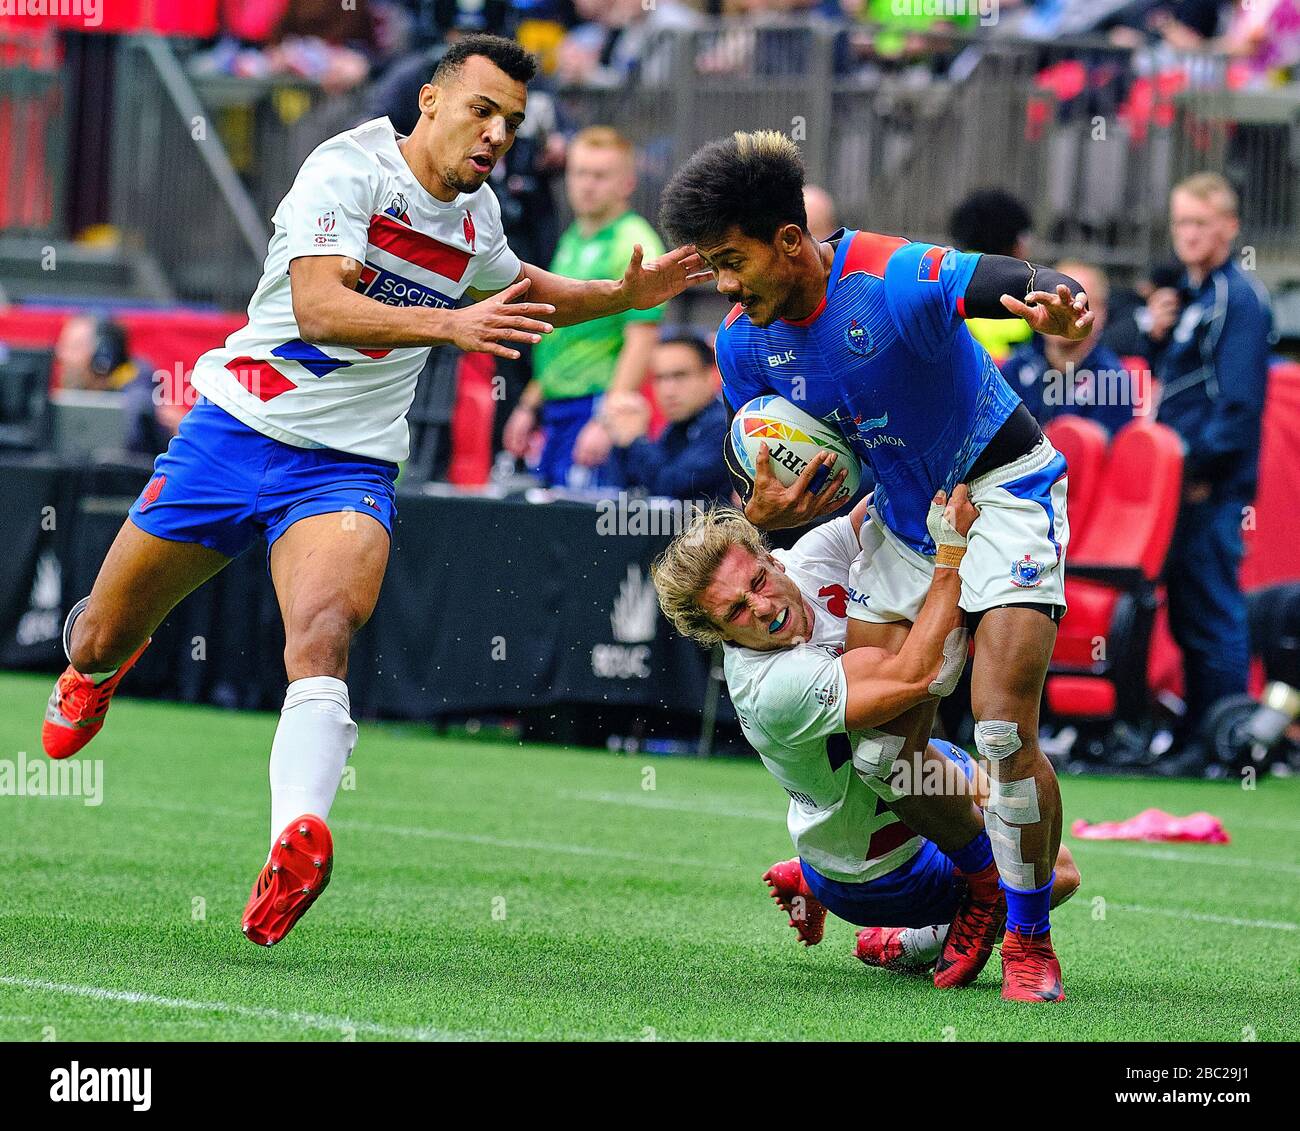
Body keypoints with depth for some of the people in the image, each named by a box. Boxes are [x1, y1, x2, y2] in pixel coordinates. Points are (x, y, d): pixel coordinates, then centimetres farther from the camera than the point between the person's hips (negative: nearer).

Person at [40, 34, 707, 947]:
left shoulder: (477, 217, 9)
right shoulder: (349, 169, -13)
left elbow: (516, 293, 33)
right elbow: (317, 304, -28)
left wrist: (624, 296, 18)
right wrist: (448, 325, -40)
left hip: (347, 465, 3)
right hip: (237, 426, -3)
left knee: (323, 639, -29)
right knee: (99, 642, 11)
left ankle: (297, 838, -49)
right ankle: (101, 663, 49)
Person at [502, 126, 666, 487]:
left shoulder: (634, 245, -10)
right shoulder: (572, 240, 17)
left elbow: (641, 341, -17)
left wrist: (607, 421, -23)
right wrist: (529, 407, 23)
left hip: (598, 401, -9)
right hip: (558, 410, 9)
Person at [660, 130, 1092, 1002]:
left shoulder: (894, 281, -29)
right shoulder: (743, 340, -8)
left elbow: (1017, 282, -44)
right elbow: (771, 486, 3)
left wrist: (1062, 300, -68)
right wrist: (766, 513, -22)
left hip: (1002, 489, -7)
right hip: (904, 511, 7)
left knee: (1003, 730, -18)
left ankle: (1030, 936, 0)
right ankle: (980, 896, 24)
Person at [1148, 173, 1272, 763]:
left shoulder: (1239, 298, -13)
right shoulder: (1190, 294, 16)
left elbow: (1239, 400, -20)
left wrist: (1201, 469, -19)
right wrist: (1159, 335, 5)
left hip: (1213, 487, -10)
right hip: (1183, 478, 10)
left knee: (1214, 615, -6)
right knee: (1187, 618, 14)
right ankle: (1193, 735, 21)